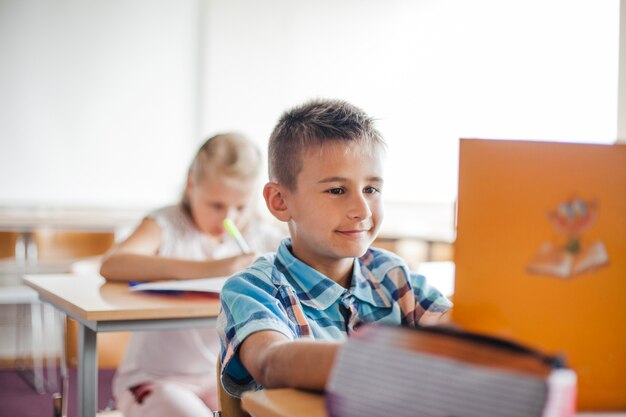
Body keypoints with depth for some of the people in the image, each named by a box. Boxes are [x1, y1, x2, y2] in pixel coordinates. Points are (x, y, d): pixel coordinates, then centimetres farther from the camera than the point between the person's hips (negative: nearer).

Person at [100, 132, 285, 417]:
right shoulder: (166, 225, -6)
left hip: (225, 378, 4)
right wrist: (206, 268, -35)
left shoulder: (261, 238, 5)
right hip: (154, 378, -3)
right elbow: (111, 265, -25)